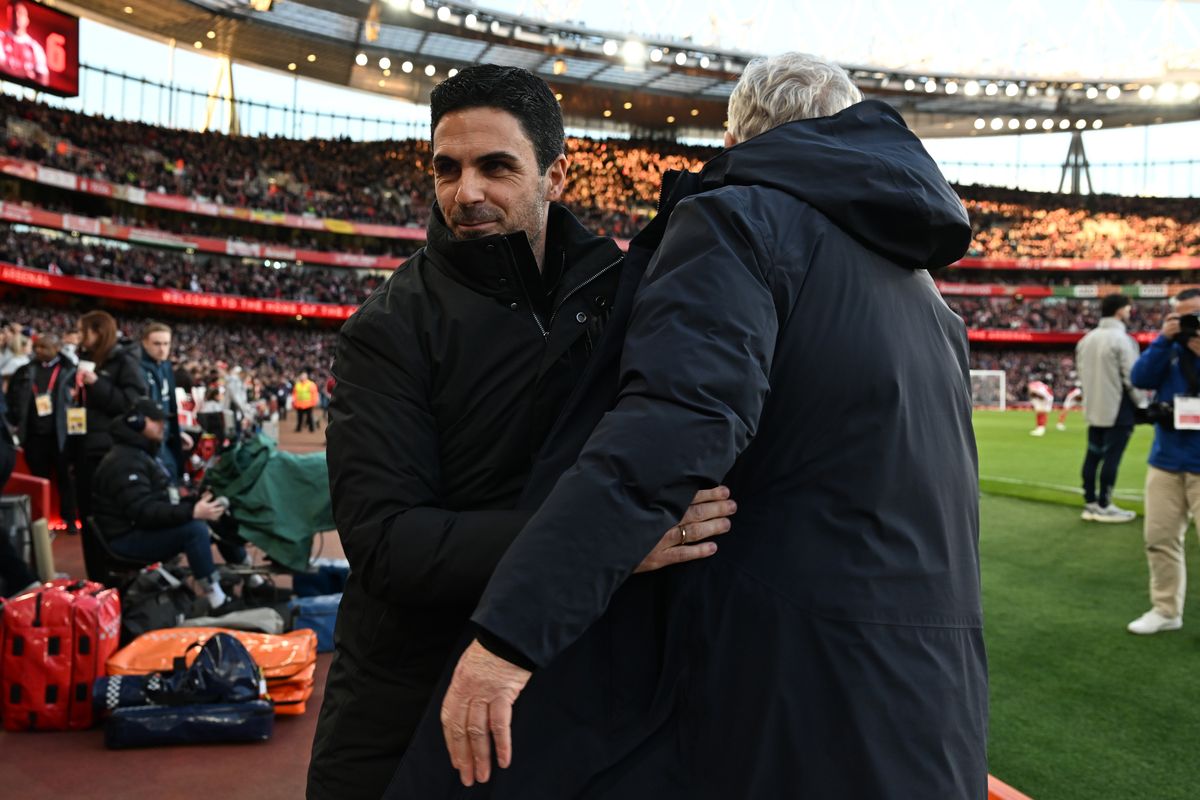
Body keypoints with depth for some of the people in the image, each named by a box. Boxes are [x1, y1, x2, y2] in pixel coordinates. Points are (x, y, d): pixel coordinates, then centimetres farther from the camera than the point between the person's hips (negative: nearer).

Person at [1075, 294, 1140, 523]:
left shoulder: (1087, 339, 9)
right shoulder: (1122, 339, -14)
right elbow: (1131, 377, -15)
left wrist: (1093, 395, 17)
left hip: (1093, 408, 8)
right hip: (1118, 408, -7)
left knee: (1093, 454, 10)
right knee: (1112, 456, -2)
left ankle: (1090, 502, 15)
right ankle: (1103, 506, 1)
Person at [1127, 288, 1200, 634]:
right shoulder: (1169, 348, 10)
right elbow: (1140, 379, -4)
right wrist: (1163, 340, -12)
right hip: (1166, 460, 4)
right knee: (1160, 537, 6)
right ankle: (1166, 610, 17)